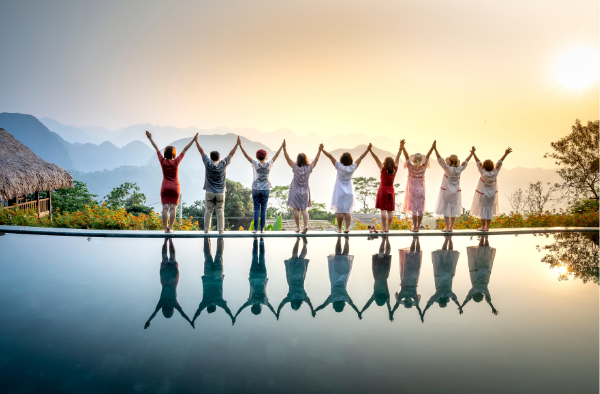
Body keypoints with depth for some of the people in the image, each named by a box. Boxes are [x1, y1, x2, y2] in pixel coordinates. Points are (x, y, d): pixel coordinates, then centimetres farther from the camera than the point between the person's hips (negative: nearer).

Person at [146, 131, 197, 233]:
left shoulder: (162, 161, -6)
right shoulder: (176, 162, -9)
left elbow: (157, 149, 4)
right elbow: (185, 150, -6)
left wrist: (150, 138, 14)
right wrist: (193, 140, -3)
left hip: (165, 187, 1)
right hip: (175, 187, -1)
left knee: (165, 208, 0)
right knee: (173, 208, -1)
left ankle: (166, 228, -3)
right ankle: (170, 228, -3)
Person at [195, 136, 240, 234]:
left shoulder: (208, 163, -5)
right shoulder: (223, 164, -4)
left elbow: (201, 151, 4)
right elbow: (231, 154, 5)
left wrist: (196, 141, 12)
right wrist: (237, 144, 14)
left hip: (209, 193, 0)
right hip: (220, 193, 0)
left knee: (208, 212, 4)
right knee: (220, 212, 3)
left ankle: (206, 231, 6)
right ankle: (221, 231, 3)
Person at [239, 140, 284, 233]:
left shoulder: (256, 164, -10)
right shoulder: (269, 164, -6)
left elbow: (246, 155, -12)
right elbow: (276, 155, 3)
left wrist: (240, 146, -11)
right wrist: (282, 146, 12)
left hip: (256, 189, -1)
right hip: (265, 189, 1)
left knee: (256, 209, 2)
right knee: (263, 209, 5)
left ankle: (255, 229, 0)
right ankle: (262, 229, 5)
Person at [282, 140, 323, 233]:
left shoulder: (295, 167, -13)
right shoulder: (309, 168, -7)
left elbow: (287, 158, -13)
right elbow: (316, 160, 4)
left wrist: (284, 148, -11)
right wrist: (320, 150, 11)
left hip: (295, 191, -3)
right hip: (304, 191, 3)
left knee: (296, 209, 3)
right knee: (304, 209, 7)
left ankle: (298, 227, 3)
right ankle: (306, 225, -9)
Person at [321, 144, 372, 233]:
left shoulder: (339, 166, -13)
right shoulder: (353, 167, -5)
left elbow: (330, 156, -12)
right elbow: (361, 158, 3)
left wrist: (322, 150, -7)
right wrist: (368, 149, 11)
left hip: (340, 193, -3)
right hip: (349, 193, 3)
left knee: (340, 211, 1)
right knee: (348, 211, 6)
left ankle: (339, 229, 6)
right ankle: (347, 228, 0)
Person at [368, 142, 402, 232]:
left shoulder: (383, 169, -12)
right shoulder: (395, 170, -2)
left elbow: (377, 159, -15)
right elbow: (397, 159, 6)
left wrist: (370, 150, -18)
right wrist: (400, 149, 13)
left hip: (383, 190, -4)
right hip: (391, 190, 4)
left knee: (383, 210, -4)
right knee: (390, 210, 5)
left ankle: (384, 228, -7)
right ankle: (387, 228, 7)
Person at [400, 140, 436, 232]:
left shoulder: (411, 168, -15)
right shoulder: (423, 168, -9)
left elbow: (407, 157, -20)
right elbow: (427, 156, -3)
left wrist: (402, 147, -25)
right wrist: (432, 148, -1)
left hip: (412, 191, -2)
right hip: (421, 191, 3)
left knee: (414, 210, 1)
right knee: (420, 210, 8)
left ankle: (415, 228, 3)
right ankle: (418, 227, 12)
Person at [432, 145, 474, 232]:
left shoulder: (448, 168, -16)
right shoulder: (459, 169, -3)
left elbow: (440, 160, -20)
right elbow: (466, 161, 10)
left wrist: (435, 150, -23)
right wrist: (472, 153, 23)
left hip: (446, 192, -4)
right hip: (455, 192, 4)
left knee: (446, 209, 2)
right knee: (453, 210, 7)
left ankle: (447, 227, -1)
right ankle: (450, 228, 10)